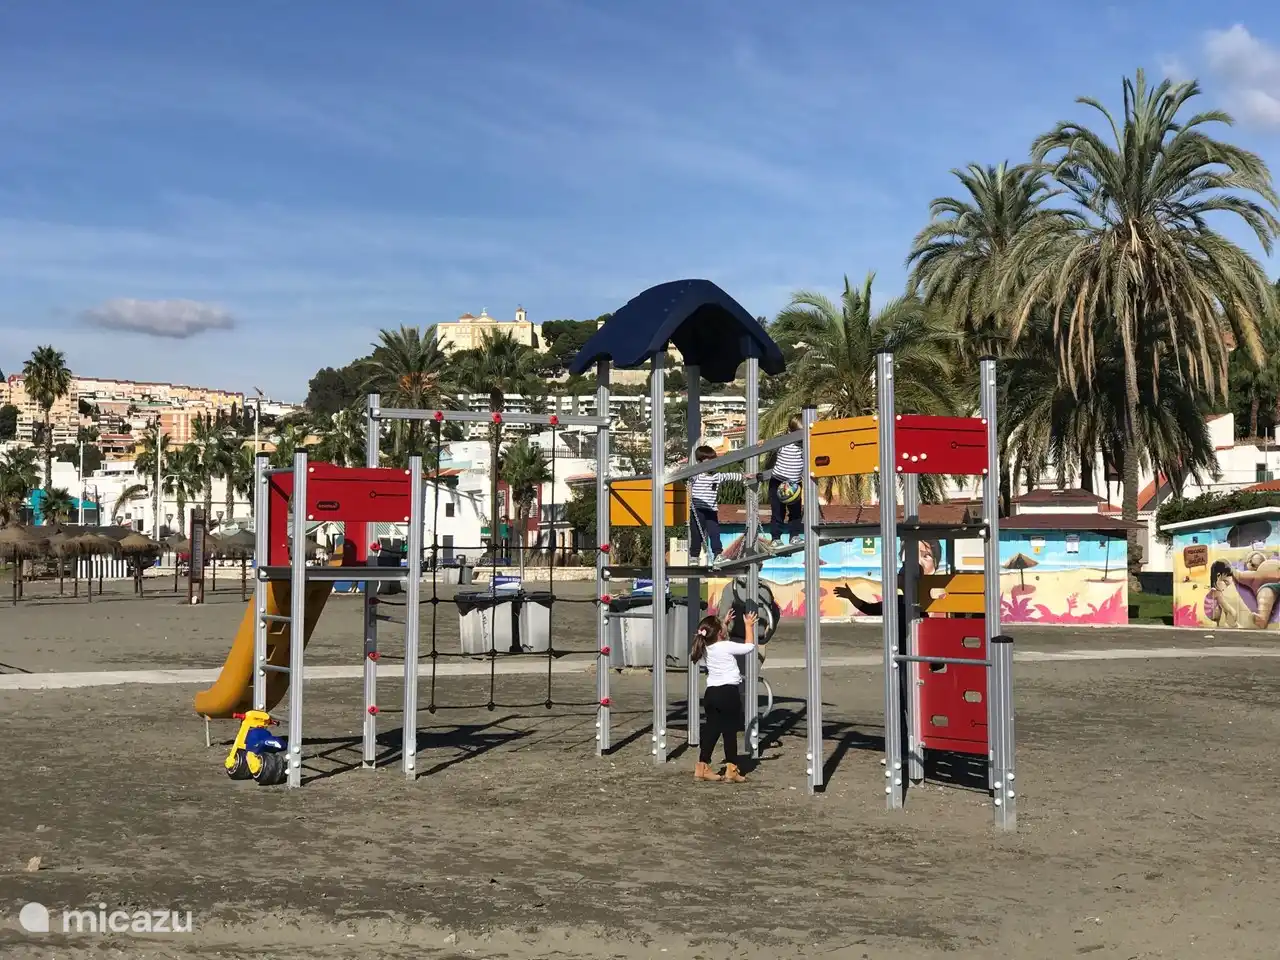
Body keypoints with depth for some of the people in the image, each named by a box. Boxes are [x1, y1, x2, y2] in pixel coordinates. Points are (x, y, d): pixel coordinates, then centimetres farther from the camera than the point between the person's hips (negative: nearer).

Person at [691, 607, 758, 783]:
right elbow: (750, 646, -3)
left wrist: (725, 623, 33)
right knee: (730, 731, -1)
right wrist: (749, 626, 7)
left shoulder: (706, 648, 8)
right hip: (728, 693, -7)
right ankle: (731, 770, 0)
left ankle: (702, 767, 11)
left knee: (711, 730, 11)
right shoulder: (726, 647, -12)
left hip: (711, 693, 7)